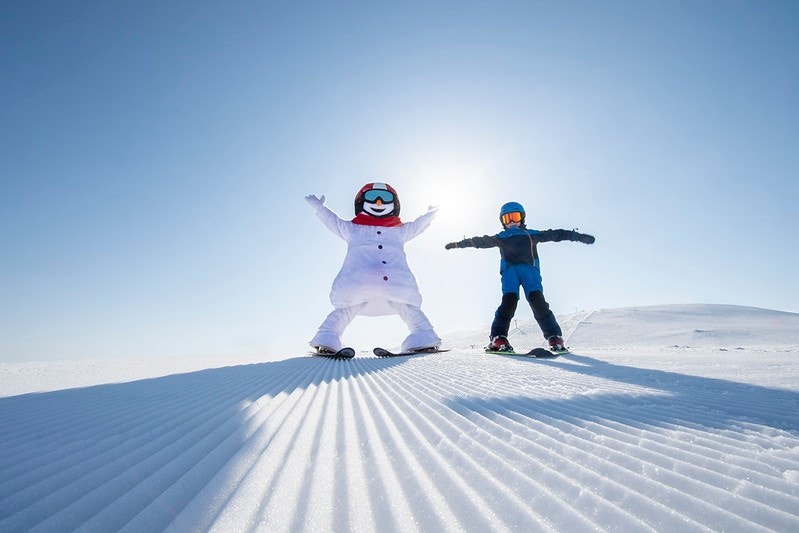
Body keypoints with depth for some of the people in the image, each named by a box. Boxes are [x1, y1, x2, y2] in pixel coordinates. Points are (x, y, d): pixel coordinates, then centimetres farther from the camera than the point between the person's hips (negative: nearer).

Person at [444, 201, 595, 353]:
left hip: (530, 269, 0)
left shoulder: (532, 235, 25)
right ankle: (498, 338, -22)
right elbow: (480, 241, 25)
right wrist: (458, 244, 23)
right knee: (509, 300, -21)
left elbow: (555, 234, 24)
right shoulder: (501, 237, 25)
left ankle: (555, 338, -13)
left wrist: (579, 236, 19)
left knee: (537, 300, -18)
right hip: (510, 270, 0)